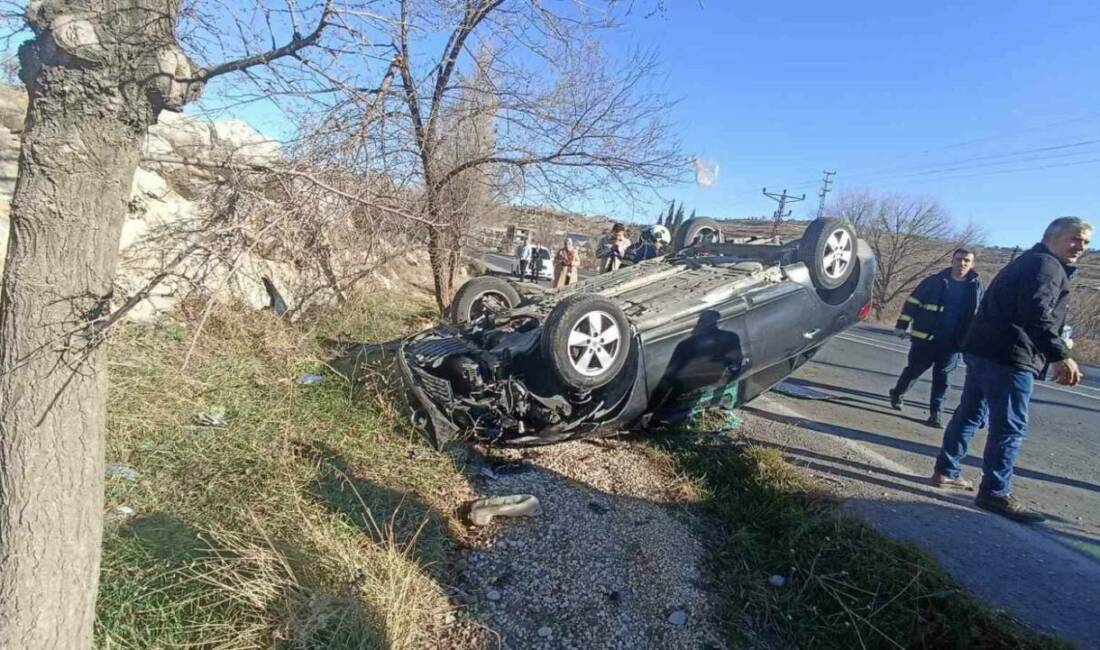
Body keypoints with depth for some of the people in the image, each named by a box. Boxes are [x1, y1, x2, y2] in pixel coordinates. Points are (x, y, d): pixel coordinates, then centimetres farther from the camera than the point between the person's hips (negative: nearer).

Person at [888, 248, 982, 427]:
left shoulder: (976, 287, 5)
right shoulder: (934, 281, -2)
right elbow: (913, 302, 0)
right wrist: (902, 325, -5)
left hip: (952, 342, 1)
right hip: (925, 337, -1)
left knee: (942, 377, 3)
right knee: (913, 369, 10)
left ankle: (935, 413, 8)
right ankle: (897, 394, 33)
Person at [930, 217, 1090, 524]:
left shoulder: (1026, 262, 26)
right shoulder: (1047, 265, -6)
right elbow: (1036, 313, -22)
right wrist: (1060, 355, -27)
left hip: (984, 349, 10)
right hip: (1009, 356, -10)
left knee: (970, 414, 15)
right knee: (1010, 426, -6)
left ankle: (946, 471, 22)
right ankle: (995, 493, -2)